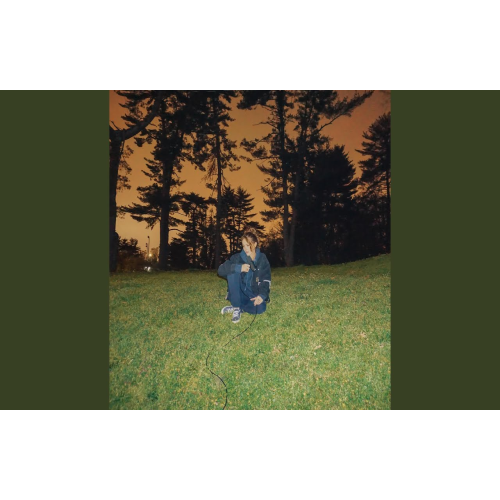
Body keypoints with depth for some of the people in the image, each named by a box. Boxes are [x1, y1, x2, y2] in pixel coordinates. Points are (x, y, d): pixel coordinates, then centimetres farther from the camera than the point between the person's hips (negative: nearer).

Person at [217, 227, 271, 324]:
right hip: (239, 293, 0)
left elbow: (266, 280, -9)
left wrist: (262, 295, -28)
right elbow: (220, 270, -17)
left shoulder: (262, 259, -5)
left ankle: (235, 306, -5)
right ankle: (236, 308, -18)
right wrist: (238, 267, -32)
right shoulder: (238, 257, -8)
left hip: (253, 295, 0)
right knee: (233, 271, -25)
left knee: (260, 308, -32)